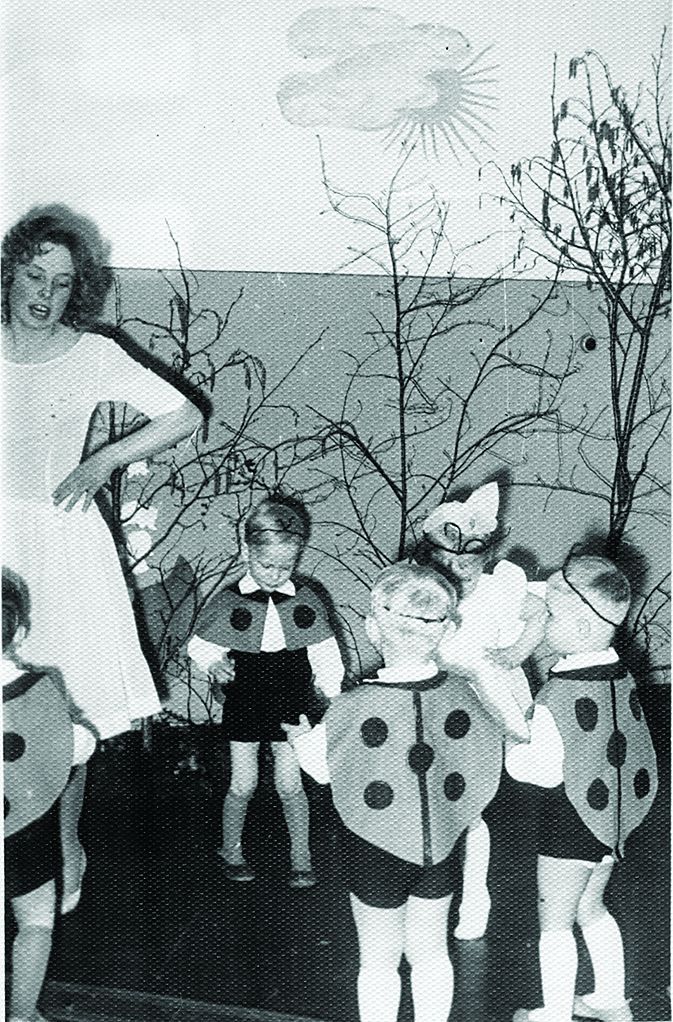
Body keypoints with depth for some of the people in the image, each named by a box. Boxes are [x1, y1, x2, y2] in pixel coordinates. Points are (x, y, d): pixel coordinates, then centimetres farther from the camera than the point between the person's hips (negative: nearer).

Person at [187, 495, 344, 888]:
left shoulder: (307, 601, -5)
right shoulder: (227, 603, -10)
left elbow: (325, 656, 3)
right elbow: (202, 646, 0)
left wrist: (335, 695, 1)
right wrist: (215, 666, -19)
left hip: (291, 706, 1)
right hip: (244, 704, -1)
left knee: (290, 784, 8)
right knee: (243, 784, 7)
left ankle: (301, 857, 24)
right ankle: (231, 851, 28)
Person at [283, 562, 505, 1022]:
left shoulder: (352, 709, -26)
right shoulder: (469, 694, -18)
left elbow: (322, 771, -8)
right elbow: (485, 768, -1)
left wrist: (299, 734, 13)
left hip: (376, 852, -3)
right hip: (441, 846, 3)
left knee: (379, 960, 17)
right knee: (430, 950, 22)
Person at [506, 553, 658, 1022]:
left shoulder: (557, 697, -27)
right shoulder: (622, 675, -5)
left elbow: (545, 770, -23)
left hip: (571, 824, -7)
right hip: (615, 818, 8)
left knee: (555, 924, 13)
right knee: (591, 909, 27)